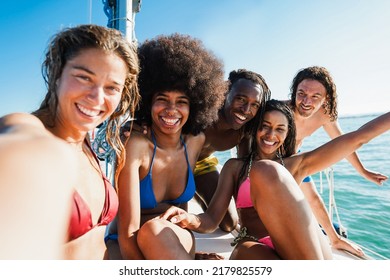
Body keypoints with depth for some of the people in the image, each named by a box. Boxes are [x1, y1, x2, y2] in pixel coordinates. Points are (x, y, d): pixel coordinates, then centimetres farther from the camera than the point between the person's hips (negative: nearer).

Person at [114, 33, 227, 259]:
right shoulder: (136, 145, -22)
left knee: (154, 229, -32)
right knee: (154, 228, -36)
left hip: (175, 240, 3)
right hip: (132, 248, -2)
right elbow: (128, 233, -25)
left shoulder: (197, 141, -7)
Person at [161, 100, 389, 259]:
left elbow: (357, 138, 13)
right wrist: (192, 220, -18)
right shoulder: (235, 167, 13)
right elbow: (212, 220, 4)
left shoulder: (295, 164, 16)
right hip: (255, 248, -2)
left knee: (264, 171, -24)